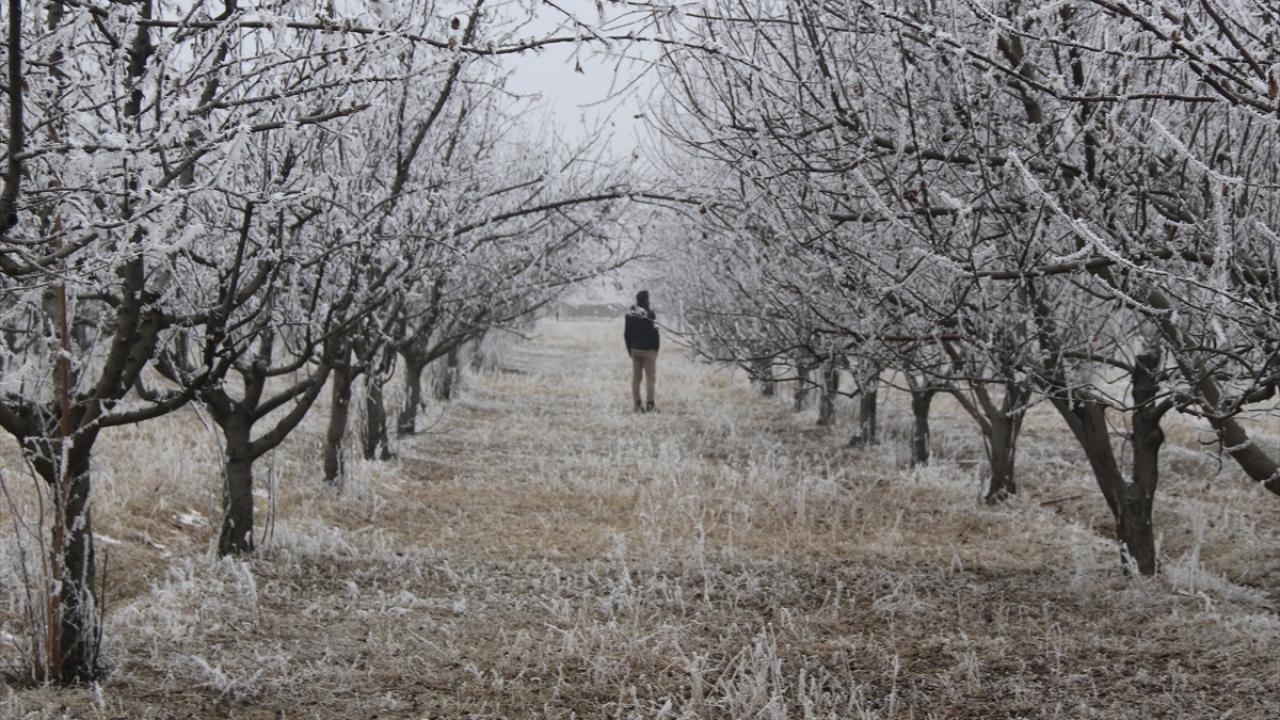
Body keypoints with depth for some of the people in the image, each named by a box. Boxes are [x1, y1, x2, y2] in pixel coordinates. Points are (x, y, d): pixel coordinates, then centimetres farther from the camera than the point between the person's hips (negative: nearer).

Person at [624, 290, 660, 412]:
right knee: (650, 378, -1)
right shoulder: (650, 314, -14)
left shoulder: (630, 314, 5)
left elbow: (627, 333, 10)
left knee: (636, 378, 8)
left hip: (634, 350, 5)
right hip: (648, 350, -5)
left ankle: (637, 404, 7)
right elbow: (654, 332, -12)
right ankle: (649, 404, -4)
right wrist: (656, 348, 0)